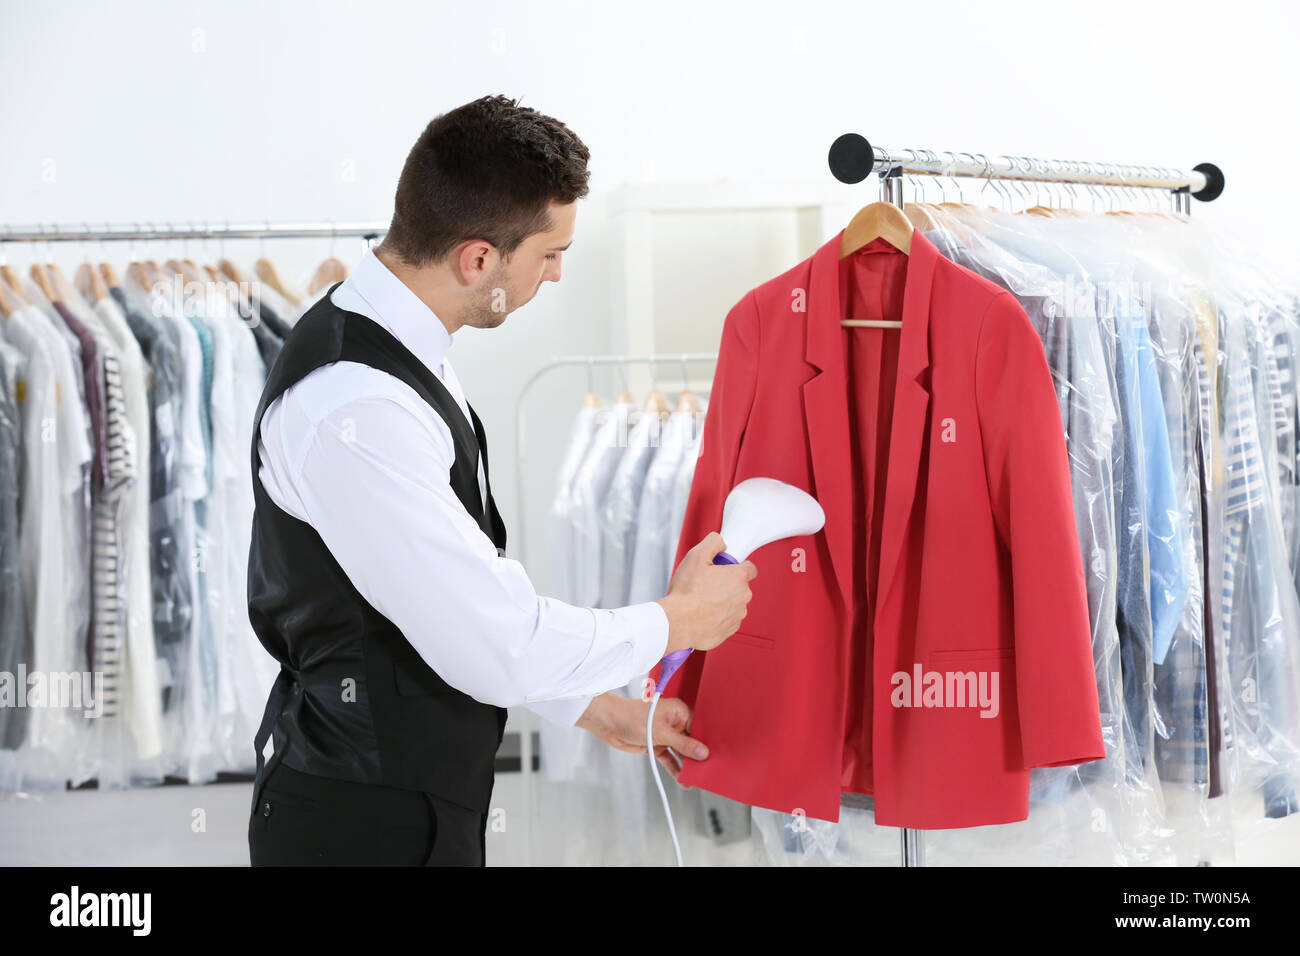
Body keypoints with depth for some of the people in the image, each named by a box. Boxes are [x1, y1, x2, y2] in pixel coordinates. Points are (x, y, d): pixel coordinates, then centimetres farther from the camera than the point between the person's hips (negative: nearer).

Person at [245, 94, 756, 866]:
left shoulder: (394, 348, 6)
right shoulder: (356, 409, -26)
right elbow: (498, 649, -25)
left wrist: (598, 708, 16)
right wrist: (677, 620, -9)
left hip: (427, 795, 9)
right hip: (367, 822, -9)